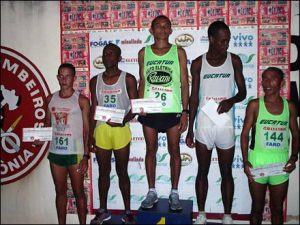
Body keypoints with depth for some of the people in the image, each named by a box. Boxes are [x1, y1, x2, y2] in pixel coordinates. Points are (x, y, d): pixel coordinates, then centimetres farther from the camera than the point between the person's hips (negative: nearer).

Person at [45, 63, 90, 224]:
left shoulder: (81, 100, -4)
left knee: (78, 192, 7)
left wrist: (86, 156, -10)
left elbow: (86, 130, -5)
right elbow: (47, 125, 15)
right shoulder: (50, 99, 7)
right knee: (60, 192, 14)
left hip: (75, 153, -3)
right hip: (55, 153, 4)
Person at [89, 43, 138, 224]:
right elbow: (93, 109, 9)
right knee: (104, 171, 13)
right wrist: (90, 134, 4)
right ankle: (103, 210, 27)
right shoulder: (95, 81, 8)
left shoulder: (128, 79, -1)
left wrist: (123, 121, -21)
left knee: (122, 172, 6)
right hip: (101, 130, 3)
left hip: (120, 130, -3)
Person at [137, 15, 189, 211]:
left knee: (174, 151, 6)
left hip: (173, 110, -1)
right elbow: (142, 82, 10)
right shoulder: (144, 53, 8)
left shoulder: (179, 52, 4)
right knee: (151, 150, 9)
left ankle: (174, 193, 19)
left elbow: (184, 83, 2)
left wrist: (185, 111, -5)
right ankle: (152, 192, 22)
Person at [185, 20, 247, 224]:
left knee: (226, 173, 10)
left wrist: (231, 100, -19)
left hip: (226, 126, 0)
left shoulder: (234, 61, 1)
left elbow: (243, 91, 5)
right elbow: (194, 97, 2)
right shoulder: (198, 63, 0)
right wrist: (190, 129, 1)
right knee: (203, 172, 11)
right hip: (203, 125, 0)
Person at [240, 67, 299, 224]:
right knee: (257, 207, 12)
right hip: (257, 161, -2)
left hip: (281, 163, 2)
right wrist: (245, 161, -12)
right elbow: (245, 134, -4)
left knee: (277, 208, 15)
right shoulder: (255, 105, -4)